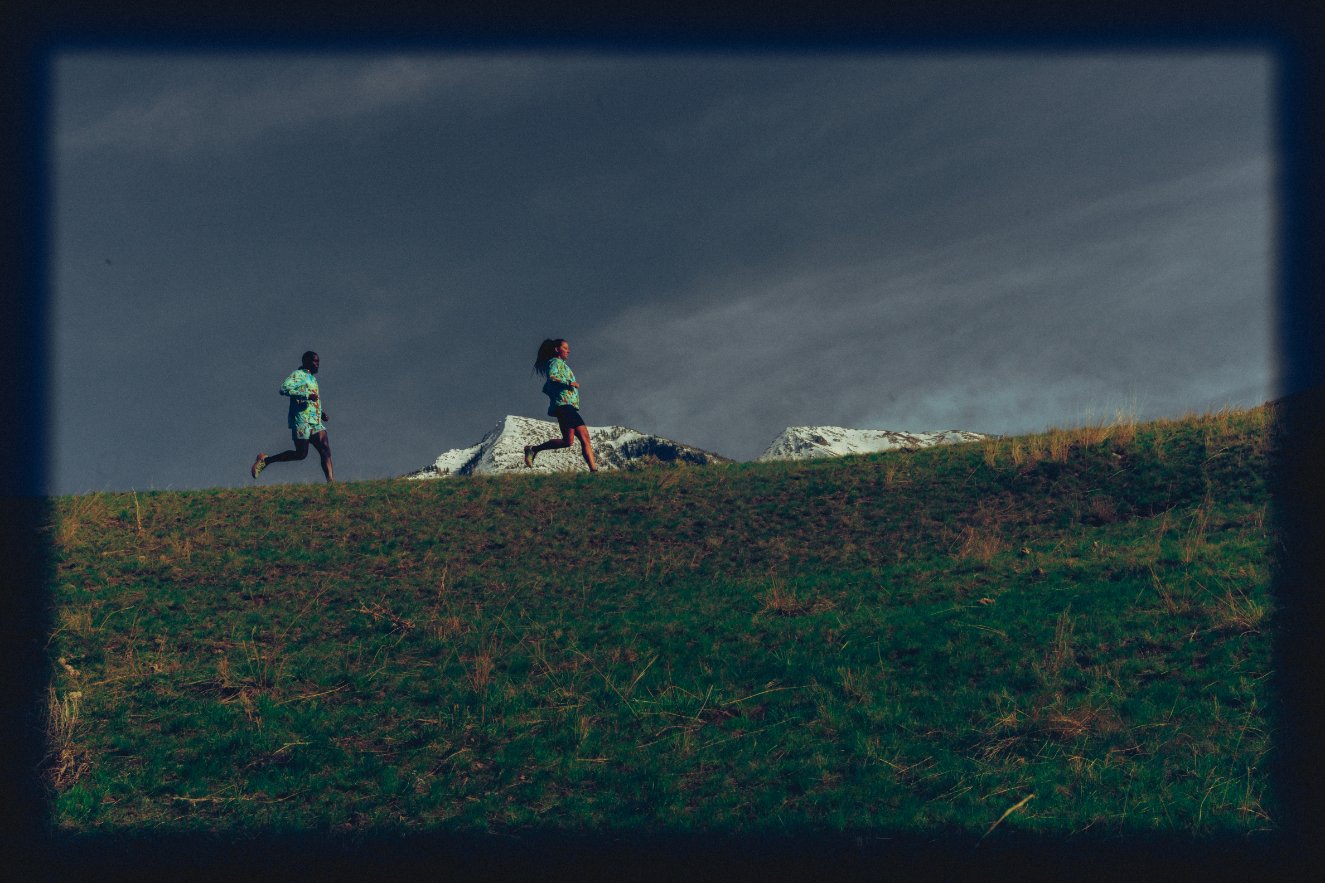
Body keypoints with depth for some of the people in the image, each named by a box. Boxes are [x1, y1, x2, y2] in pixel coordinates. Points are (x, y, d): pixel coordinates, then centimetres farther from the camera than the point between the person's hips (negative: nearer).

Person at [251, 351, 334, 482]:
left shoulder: (312, 378, 24)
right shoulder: (298, 375, -3)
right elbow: (284, 389, -20)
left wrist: (321, 413, 18)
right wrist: (307, 395, -25)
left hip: (315, 422, 8)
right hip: (302, 422, -8)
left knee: (326, 450, -8)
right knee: (301, 454, -9)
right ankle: (265, 460, 5)